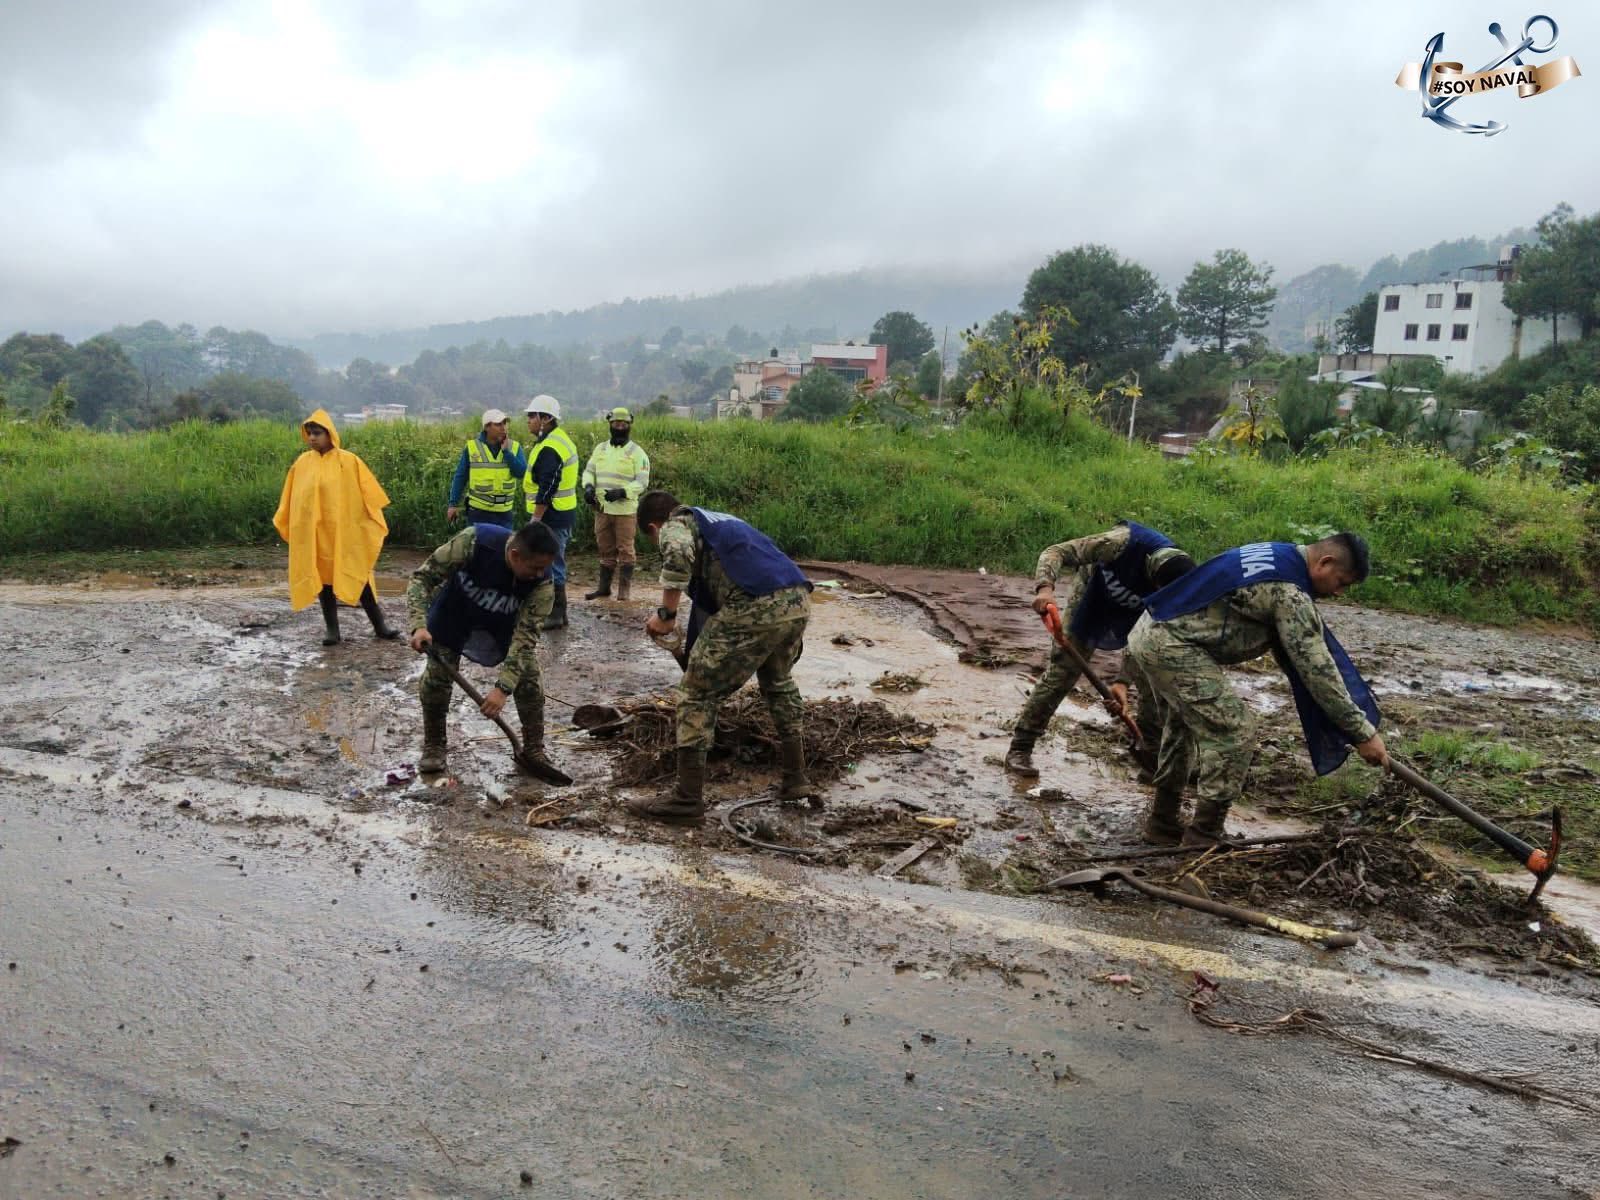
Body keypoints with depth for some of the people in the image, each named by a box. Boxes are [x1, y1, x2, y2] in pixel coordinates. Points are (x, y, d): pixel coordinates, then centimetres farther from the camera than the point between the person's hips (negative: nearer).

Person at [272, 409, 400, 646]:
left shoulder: (348, 461, -4)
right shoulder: (302, 463, 4)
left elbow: (368, 494, -1)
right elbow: (291, 499, 12)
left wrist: (375, 522, -2)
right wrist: (286, 526, 13)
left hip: (344, 531, -3)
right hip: (314, 533, 3)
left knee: (356, 576, 0)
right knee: (323, 577, 7)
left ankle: (379, 625, 6)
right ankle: (331, 629, 13)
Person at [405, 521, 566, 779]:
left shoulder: (542, 582, -33)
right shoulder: (473, 542, -39)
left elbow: (524, 636, -31)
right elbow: (424, 576, -28)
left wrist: (503, 687, -39)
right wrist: (419, 625, -42)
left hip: (505, 623, 1)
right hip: (455, 612, -1)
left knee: (529, 678, -9)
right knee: (436, 676, -5)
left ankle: (534, 750, 9)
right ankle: (433, 746, 17)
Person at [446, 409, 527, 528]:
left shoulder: (515, 447, 2)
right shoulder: (472, 447, -2)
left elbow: (521, 472, -10)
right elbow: (460, 477, 4)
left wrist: (506, 451, -14)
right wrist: (454, 504, 2)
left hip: (504, 512, 2)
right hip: (478, 510, -2)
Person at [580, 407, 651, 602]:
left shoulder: (637, 452, -3)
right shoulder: (600, 449, 12)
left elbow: (642, 482, -9)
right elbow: (589, 471, 14)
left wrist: (622, 492, -24)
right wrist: (588, 486, -8)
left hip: (625, 510, -5)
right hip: (602, 509, 5)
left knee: (625, 549, 0)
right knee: (606, 549, 12)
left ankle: (624, 589, 7)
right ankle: (604, 587, 20)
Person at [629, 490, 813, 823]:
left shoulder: (674, 525, 13)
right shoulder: (720, 520, 37)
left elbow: (678, 556, -15)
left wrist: (666, 614, -5)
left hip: (755, 608, -8)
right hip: (799, 599, 8)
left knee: (697, 693, 7)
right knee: (778, 682, 32)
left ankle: (688, 798, 10)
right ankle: (796, 780, 36)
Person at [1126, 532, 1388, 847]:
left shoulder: (1276, 555, 15)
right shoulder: (1291, 592, -15)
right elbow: (1317, 668, -15)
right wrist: (1363, 731, -8)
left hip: (1149, 631, 11)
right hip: (1173, 647, -11)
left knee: (1183, 722, 27)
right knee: (1234, 733, -6)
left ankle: (1165, 816, 38)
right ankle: (1204, 837, 3)